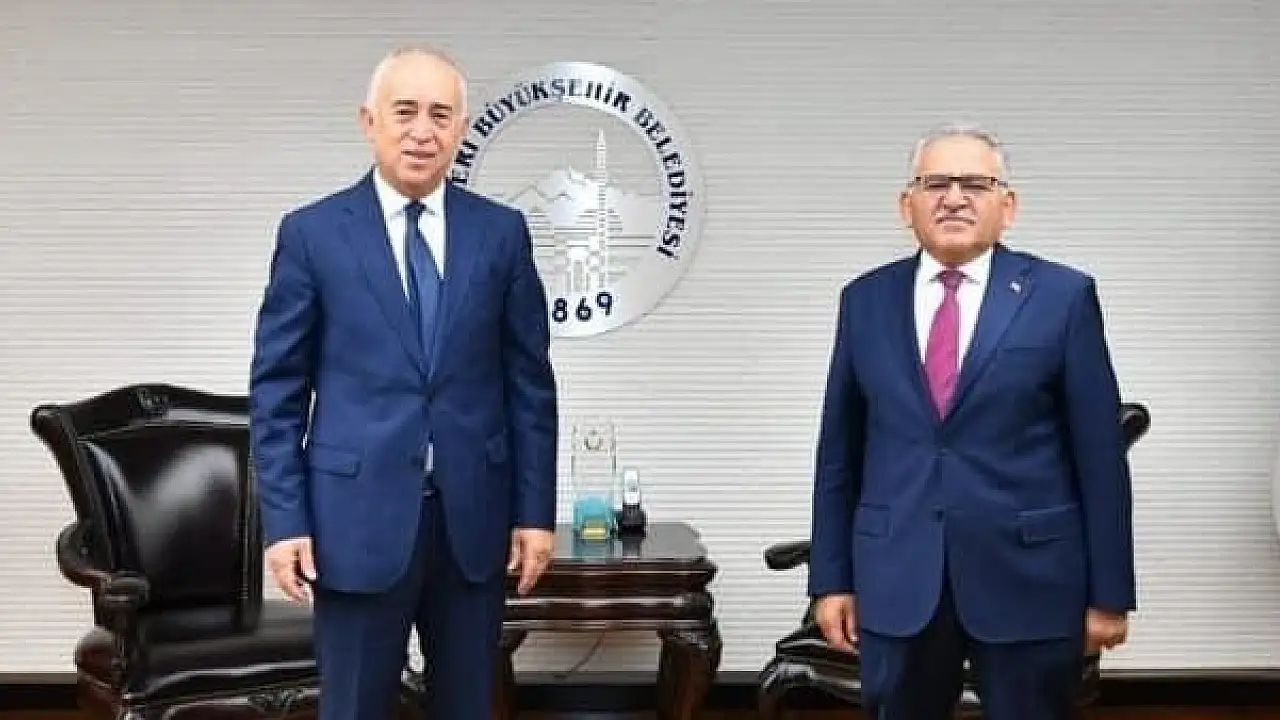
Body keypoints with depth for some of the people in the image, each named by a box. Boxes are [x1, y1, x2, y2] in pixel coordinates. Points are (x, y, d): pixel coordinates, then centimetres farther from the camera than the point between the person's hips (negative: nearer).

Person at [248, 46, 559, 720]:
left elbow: (530, 381, 6)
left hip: (474, 515, 2)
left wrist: (536, 510, 2)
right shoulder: (311, 233, -1)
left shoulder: (501, 232, 4)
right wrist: (284, 519, -6)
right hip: (359, 515, -2)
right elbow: (277, 390, 0)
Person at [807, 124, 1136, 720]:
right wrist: (831, 578, 5)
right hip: (896, 580, 2)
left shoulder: (1063, 297, -2)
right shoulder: (865, 300, 6)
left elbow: (1100, 453, -2)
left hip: (1029, 578, -2)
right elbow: (839, 451, 8)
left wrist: (1109, 594, -3)